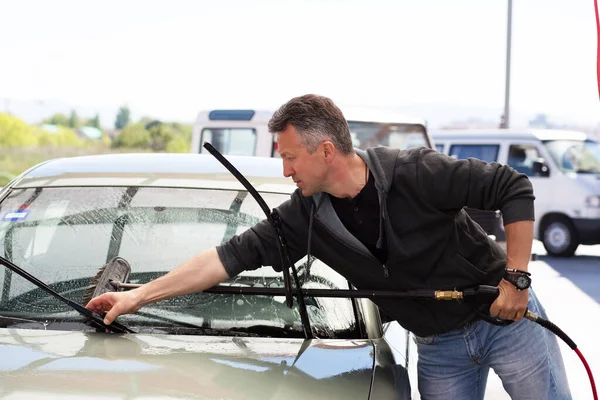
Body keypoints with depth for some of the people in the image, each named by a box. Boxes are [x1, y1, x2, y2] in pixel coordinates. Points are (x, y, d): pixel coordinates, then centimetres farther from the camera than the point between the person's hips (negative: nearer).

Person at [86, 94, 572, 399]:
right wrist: (137, 297, -8)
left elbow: (514, 189, -17)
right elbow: (231, 256, -7)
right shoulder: (306, 216, -7)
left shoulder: (416, 173, -22)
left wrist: (515, 276, -21)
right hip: (438, 346, 4)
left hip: (505, 316, -4)